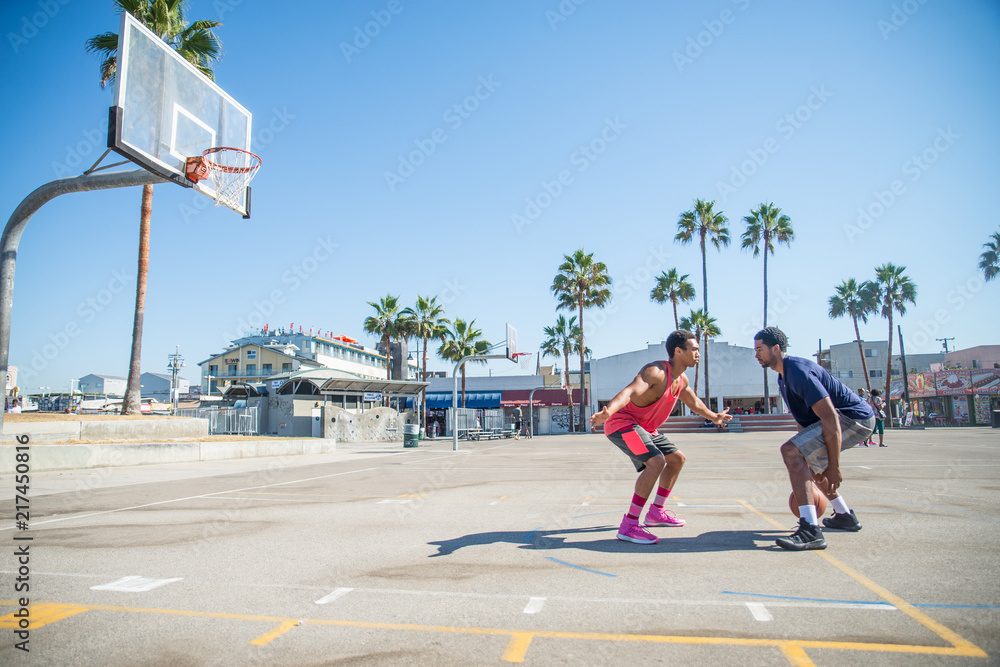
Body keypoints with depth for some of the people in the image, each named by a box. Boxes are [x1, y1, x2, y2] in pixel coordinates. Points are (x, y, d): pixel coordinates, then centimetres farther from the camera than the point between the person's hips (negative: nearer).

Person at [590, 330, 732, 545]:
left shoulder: (681, 379, 6)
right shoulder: (656, 371, -25)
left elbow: (694, 402, 28)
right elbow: (629, 392, -42)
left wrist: (714, 417, 43)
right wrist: (607, 412, -59)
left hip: (644, 427, 11)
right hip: (622, 423, -11)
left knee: (677, 459, 19)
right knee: (656, 462, -28)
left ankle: (656, 512, 30)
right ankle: (629, 525, -23)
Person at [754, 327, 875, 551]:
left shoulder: (798, 371, -22)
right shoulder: (784, 377, 11)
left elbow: (830, 419, -27)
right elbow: (804, 420, 19)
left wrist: (833, 467, -26)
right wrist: (816, 465, 20)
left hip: (854, 418, -11)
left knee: (791, 451, -25)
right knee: (806, 457, 28)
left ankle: (811, 531, -29)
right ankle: (845, 516, 38)